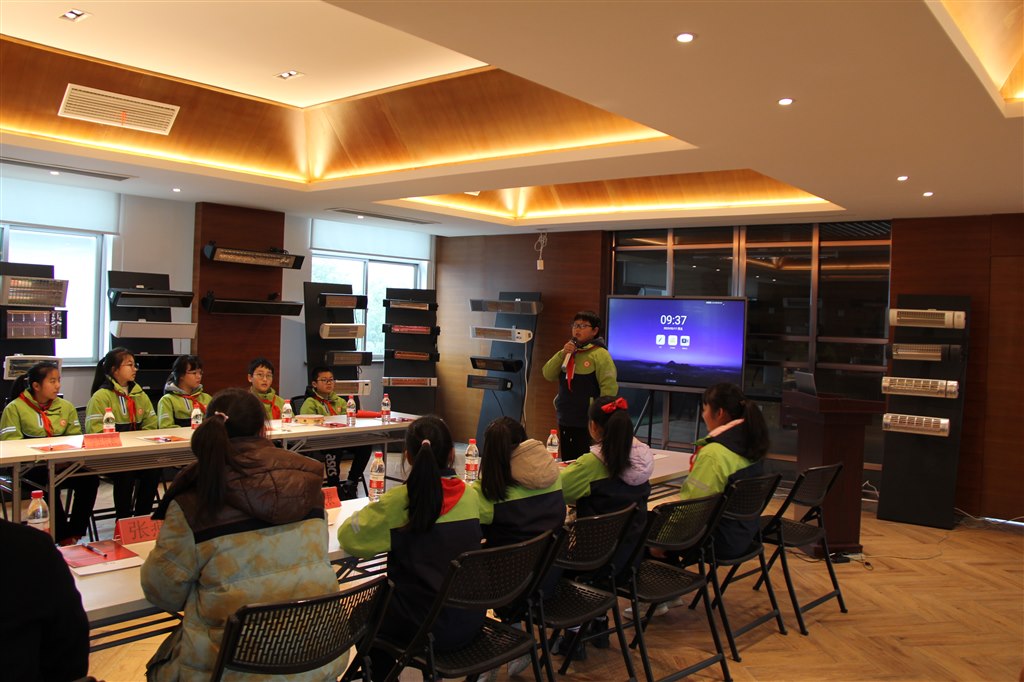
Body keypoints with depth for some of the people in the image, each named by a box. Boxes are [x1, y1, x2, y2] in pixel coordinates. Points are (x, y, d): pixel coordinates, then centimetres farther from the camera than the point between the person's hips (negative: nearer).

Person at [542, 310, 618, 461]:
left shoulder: (600, 354, -10)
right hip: (565, 421, 7)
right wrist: (562, 353, -10)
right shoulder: (569, 351, 12)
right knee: (568, 464, 15)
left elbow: (609, 387, -16)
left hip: (588, 423, -7)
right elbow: (548, 375, 4)